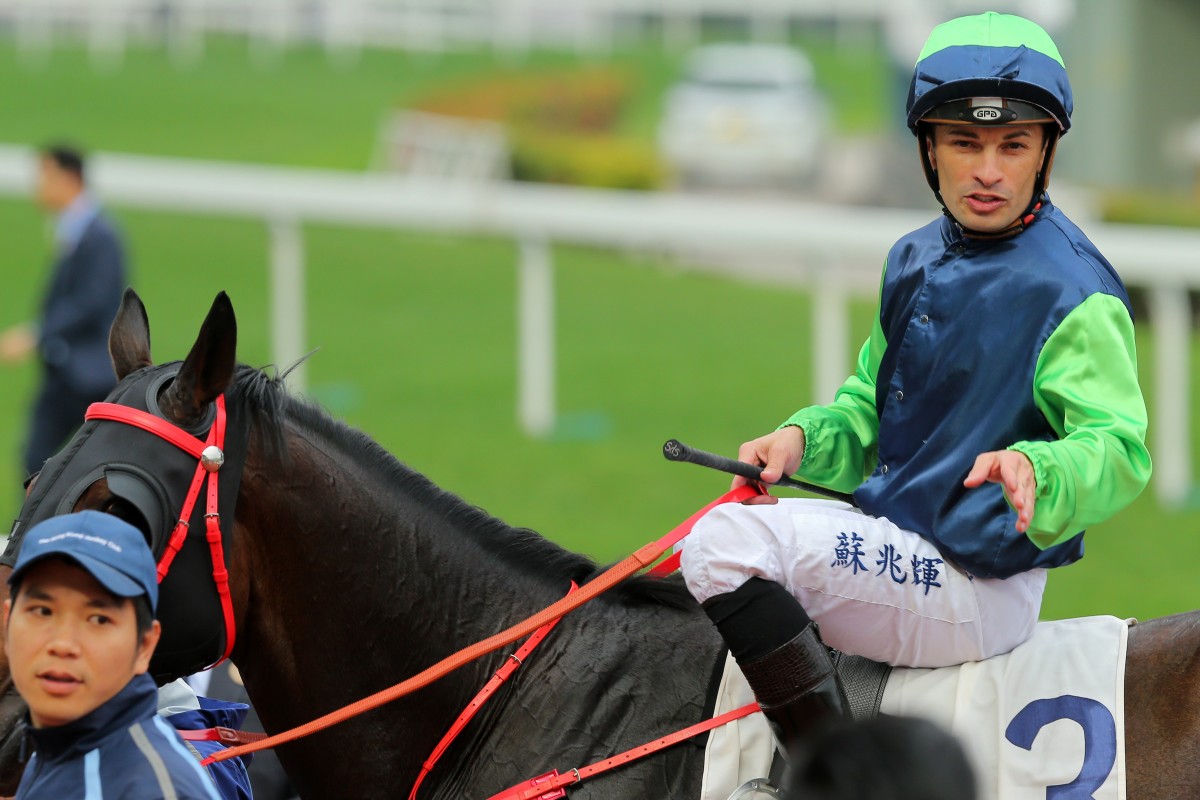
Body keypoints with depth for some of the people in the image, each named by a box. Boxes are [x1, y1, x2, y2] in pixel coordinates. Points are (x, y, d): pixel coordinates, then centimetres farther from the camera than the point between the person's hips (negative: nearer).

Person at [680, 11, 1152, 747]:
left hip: (977, 591, -9)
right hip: (894, 535, 9)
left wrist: (1034, 469, -47)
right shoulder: (915, 263, 9)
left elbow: (1119, 451, -26)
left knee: (726, 543, -23)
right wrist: (805, 438, -2)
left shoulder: (1073, 292, -18)